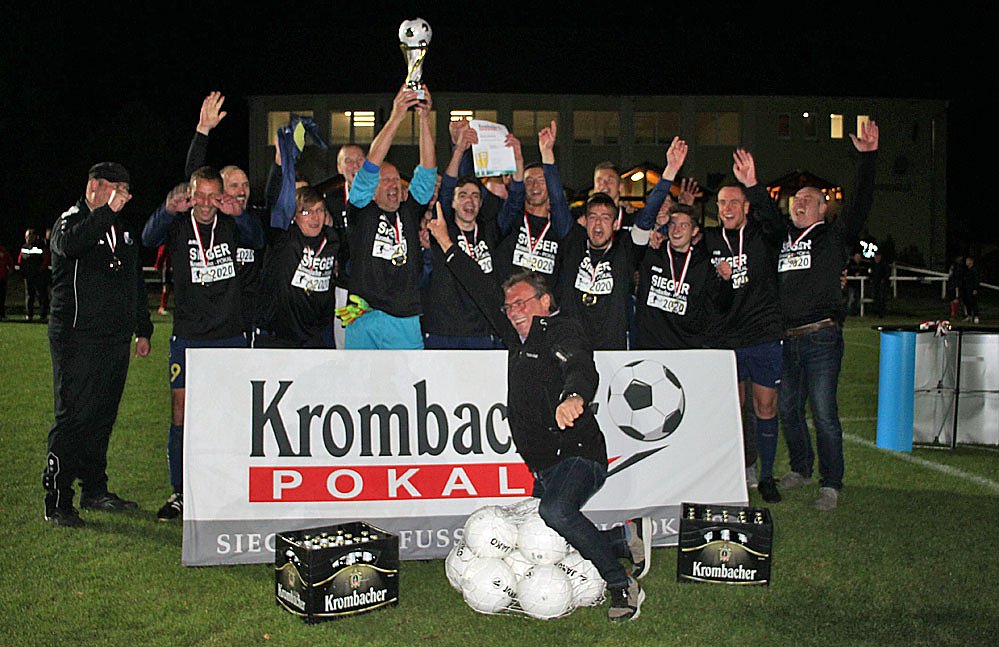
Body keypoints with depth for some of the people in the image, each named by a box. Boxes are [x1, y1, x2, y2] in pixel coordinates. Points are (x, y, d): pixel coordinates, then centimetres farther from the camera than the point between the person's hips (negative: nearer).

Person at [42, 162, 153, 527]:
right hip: (78, 339, -7)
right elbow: (69, 244, -30)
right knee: (73, 417, -8)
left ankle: (94, 490, 22)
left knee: (103, 417, 12)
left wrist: (143, 329, 21)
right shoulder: (72, 221, -3)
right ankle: (57, 501, -3)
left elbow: (136, 282, 25)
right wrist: (107, 212, -33)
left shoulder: (123, 229, 18)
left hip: (116, 341, 7)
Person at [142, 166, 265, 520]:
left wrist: (239, 214, -38)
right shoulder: (178, 225, 1)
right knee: (181, 417, -1)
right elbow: (149, 237, -19)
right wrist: (169, 209, -39)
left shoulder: (231, 225, 2)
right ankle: (179, 492, 10)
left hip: (231, 337, 0)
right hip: (187, 338, 0)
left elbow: (256, 239, -17)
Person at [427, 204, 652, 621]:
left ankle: (623, 587, -19)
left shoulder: (562, 331, -6)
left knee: (555, 511, -34)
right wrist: (446, 244, 30)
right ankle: (627, 538, 10)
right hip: (544, 467, 9)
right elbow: (483, 293, 28)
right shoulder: (520, 337, 18)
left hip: (578, 454, -9)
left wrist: (573, 398, -52)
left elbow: (582, 369, -28)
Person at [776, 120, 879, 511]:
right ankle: (801, 469, 32)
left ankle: (830, 484, 4)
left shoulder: (833, 237, 3)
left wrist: (867, 158, -17)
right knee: (788, 409, 13)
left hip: (821, 337, -5)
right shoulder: (782, 240, 16)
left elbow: (859, 205, -9)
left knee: (824, 414, -6)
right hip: (786, 339, 5)